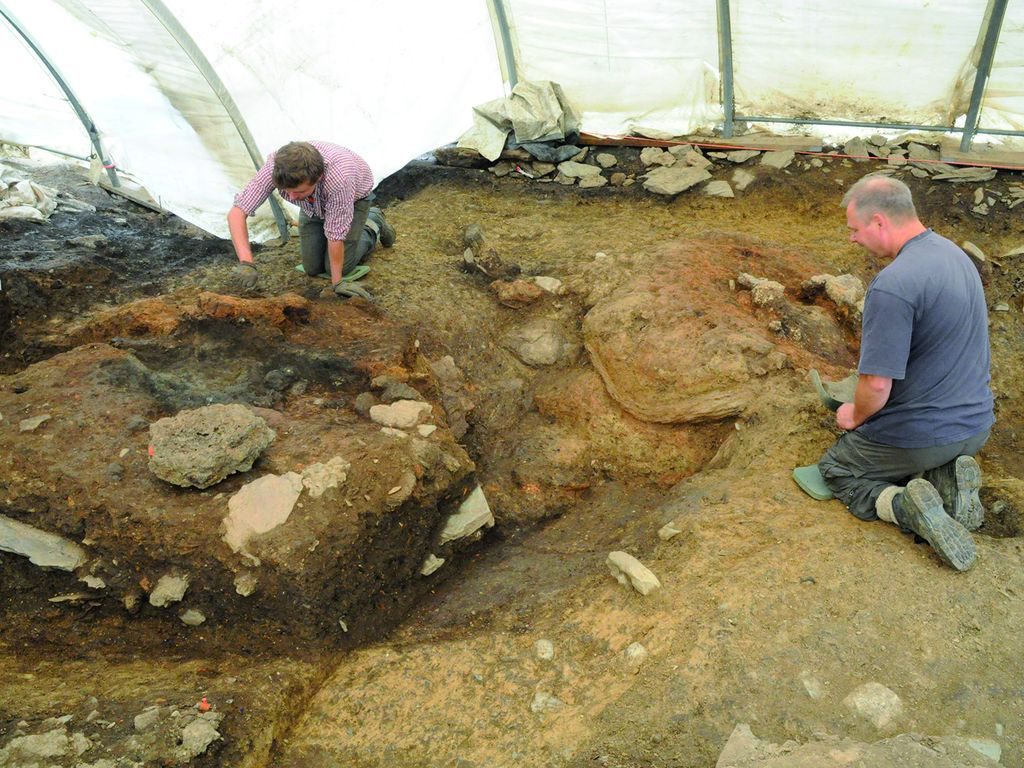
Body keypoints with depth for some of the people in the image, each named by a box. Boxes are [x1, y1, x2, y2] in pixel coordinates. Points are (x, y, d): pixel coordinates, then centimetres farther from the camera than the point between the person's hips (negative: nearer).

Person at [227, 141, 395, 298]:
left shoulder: (338, 178, -47)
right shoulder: (275, 166, -38)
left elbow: (336, 236, -35)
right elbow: (237, 212, -36)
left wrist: (336, 284, -24)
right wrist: (246, 263, -49)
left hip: (354, 197, -3)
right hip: (314, 204, 4)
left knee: (339, 266, -8)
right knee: (312, 268, 0)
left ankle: (373, 223, 17)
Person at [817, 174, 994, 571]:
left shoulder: (892, 285, -29)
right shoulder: (954, 253, 2)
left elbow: (877, 385, -29)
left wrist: (856, 416, -5)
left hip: (922, 435, -8)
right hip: (975, 424, 8)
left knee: (834, 469, 17)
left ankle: (904, 505, -9)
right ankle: (946, 480, 4)